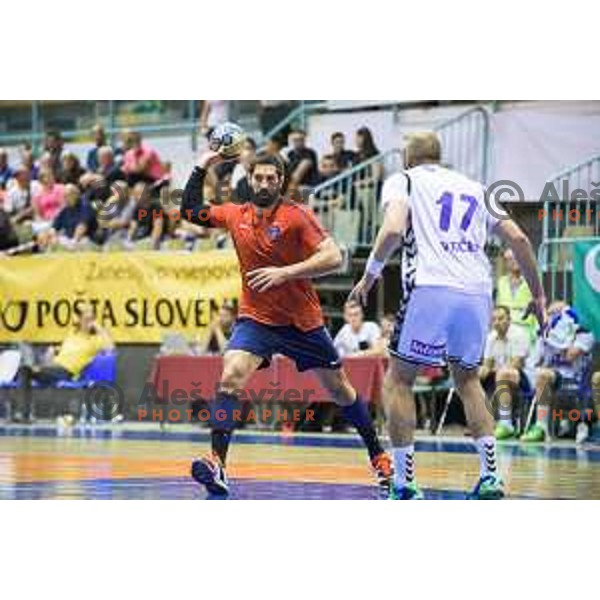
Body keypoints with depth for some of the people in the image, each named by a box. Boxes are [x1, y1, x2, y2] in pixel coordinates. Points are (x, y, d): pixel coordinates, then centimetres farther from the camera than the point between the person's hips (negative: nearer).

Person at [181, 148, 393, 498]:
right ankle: (217, 463, -28)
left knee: (339, 388, 11)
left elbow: (333, 257, -20)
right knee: (230, 376, -23)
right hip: (256, 319, 2)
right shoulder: (236, 216, 1)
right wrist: (201, 169, 5)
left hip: (303, 321, -2)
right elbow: (191, 212, 14)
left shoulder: (297, 215, -12)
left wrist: (285, 272, -27)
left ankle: (378, 456, 30)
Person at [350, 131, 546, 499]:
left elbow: (394, 230, -8)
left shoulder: (402, 181, 12)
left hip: (432, 289, -5)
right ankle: (491, 475, 13)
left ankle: (405, 483, 4)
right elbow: (518, 239, 18)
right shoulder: (474, 188, 25)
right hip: (478, 292, 5)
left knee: (398, 380, 11)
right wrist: (538, 293, 25)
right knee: (468, 379, 25)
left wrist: (370, 275, 3)